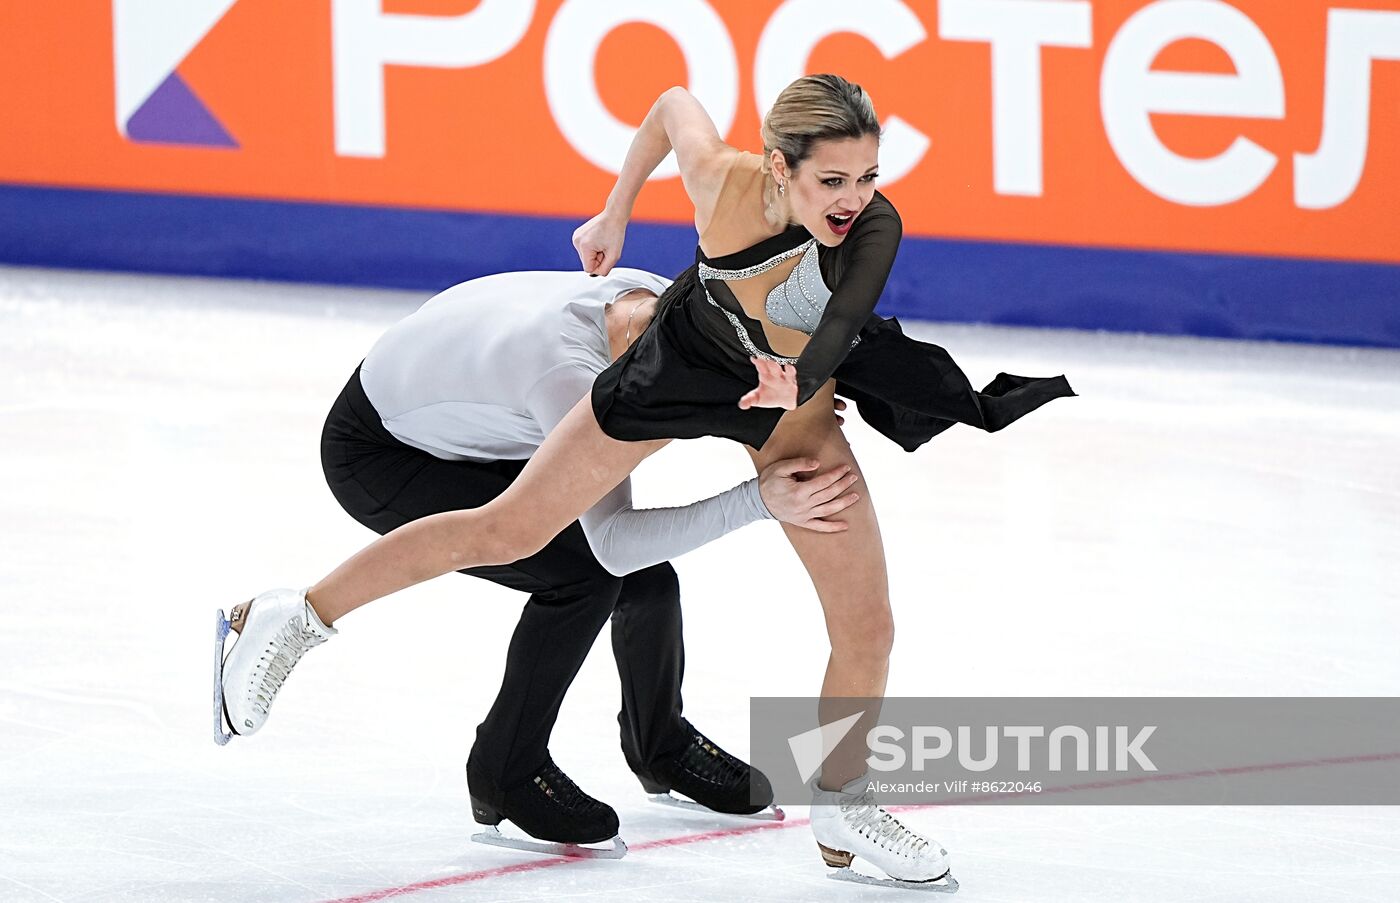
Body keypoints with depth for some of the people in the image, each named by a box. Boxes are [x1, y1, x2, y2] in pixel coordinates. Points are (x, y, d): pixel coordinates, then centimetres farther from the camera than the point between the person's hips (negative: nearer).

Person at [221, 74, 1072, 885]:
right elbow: (674, 101, -12)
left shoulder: (873, 226, -37)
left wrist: (797, 379, -76)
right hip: (684, 358, -1)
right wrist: (616, 213, 1)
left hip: (797, 404, 1)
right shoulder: (722, 180, -34)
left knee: (868, 627, -2)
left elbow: (843, 321, -55)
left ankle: (843, 809, 23)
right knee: (509, 528, 4)